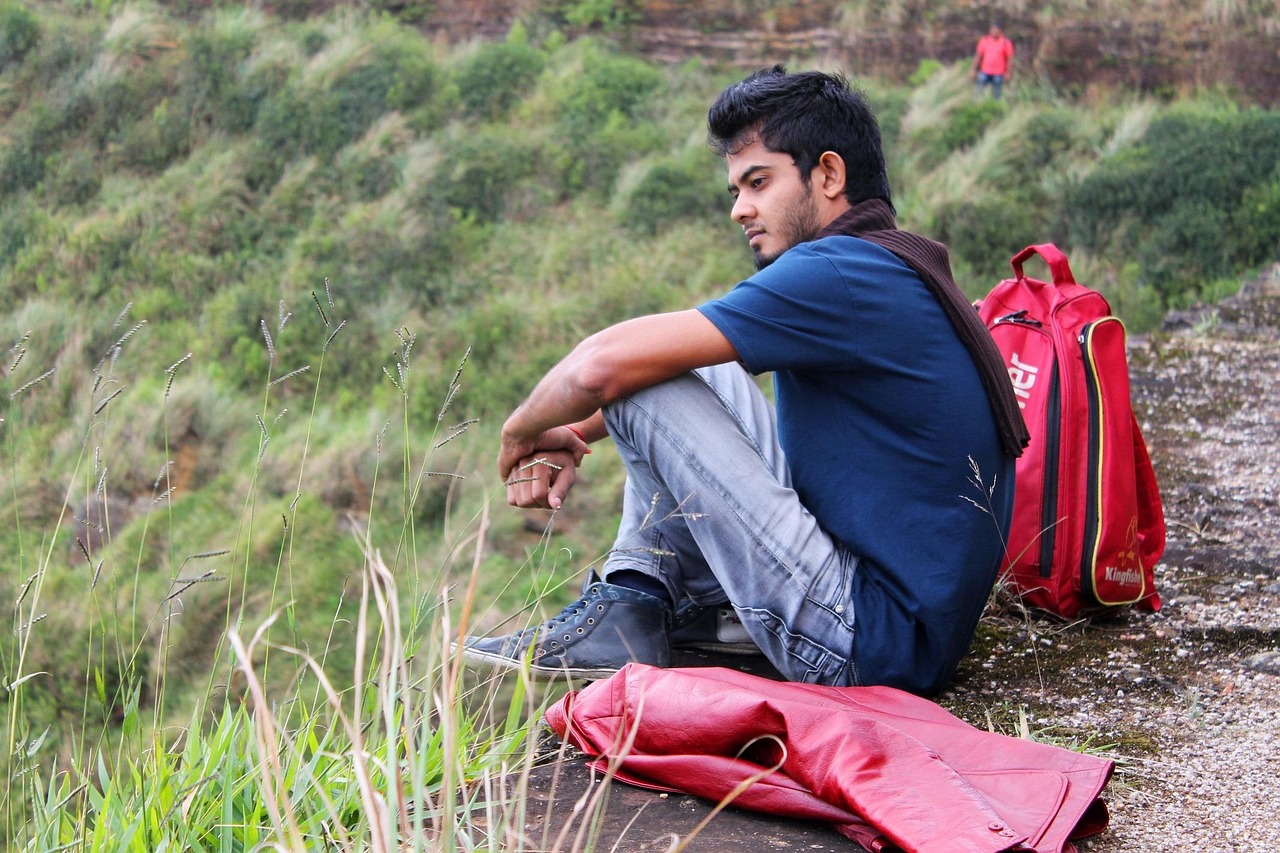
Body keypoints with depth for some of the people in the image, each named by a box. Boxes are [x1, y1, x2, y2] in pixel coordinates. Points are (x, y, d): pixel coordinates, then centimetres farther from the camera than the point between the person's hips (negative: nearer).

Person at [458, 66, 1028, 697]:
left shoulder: (841, 273, -17)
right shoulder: (899, 276, 14)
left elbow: (604, 366, -20)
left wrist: (522, 430, 0)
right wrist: (570, 437, 8)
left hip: (874, 644, -10)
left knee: (642, 385, -13)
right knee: (690, 374, 18)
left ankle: (623, 621, 2)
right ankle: (636, 593, 6)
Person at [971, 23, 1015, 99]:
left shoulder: (1006, 42, -2)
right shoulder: (984, 40, 5)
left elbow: (1010, 58, -1)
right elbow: (978, 56, 9)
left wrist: (1008, 72, -8)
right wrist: (973, 70, 6)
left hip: (998, 74, -2)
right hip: (985, 72, 2)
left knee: (996, 95, 2)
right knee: (977, 92, -1)